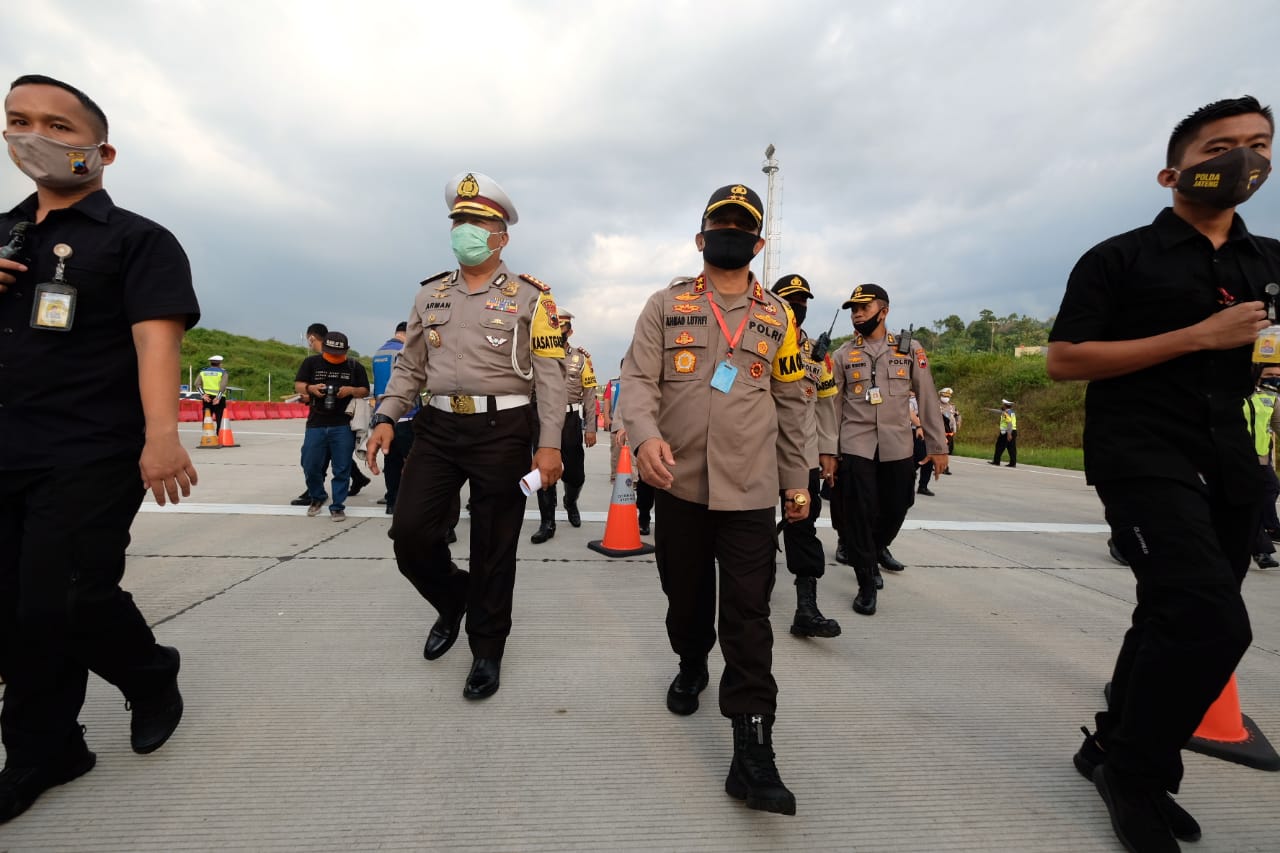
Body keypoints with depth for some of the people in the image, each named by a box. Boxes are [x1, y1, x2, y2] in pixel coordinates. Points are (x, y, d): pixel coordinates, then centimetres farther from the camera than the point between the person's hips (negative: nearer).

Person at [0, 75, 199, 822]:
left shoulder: (138, 240, -2)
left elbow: (156, 338, -16)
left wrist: (162, 435, -29)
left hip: (92, 457, -6)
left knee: (66, 603, -8)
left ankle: (153, 678, 21)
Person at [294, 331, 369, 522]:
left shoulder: (355, 366, 5)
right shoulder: (311, 362, 6)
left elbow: (365, 391, 8)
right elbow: (298, 385, 8)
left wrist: (351, 390, -12)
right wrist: (310, 388, -14)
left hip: (343, 426, -1)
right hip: (316, 424, 1)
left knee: (342, 469, 0)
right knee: (310, 466, 6)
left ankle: (337, 506, 12)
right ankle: (317, 498, 32)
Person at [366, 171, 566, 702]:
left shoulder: (530, 298, 0)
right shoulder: (430, 295, 14)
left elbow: (552, 375, -6)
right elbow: (409, 366, 17)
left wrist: (550, 443, -14)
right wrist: (386, 418, 3)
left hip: (503, 430, -4)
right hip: (438, 427, 4)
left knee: (493, 546, 3)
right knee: (410, 533, 0)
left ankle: (487, 650, 23)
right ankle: (452, 600, 32)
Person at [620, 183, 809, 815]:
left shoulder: (777, 317, 9)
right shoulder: (665, 305, 4)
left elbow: (789, 405, 12)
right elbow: (637, 378, -6)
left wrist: (796, 479, 11)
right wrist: (645, 434, -27)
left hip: (749, 491, 0)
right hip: (678, 483, 1)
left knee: (748, 615, -1)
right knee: (685, 593, 17)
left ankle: (752, 751, 7)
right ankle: (691, 665, 46)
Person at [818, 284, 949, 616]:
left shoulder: (910, 351, 4)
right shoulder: (842, 355, 3)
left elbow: (928, 399, 5)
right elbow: (832, 405, 1)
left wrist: (938, 446, 3)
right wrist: (828, 451, -4)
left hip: (899, 447, 1)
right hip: (856, 447, -1)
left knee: (896, 508, 12)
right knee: (859, 513, -4)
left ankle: (879, 548, 45)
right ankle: (866, 585, 10)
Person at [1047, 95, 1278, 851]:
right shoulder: (1118, 258, -1)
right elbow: (1063, 361, -11)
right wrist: (1200, 335, -15)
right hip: (1141, 459, -6)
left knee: (1174, 620, 12)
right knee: (1211, 621, -19)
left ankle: (1111, 747, 32)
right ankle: (1138, 772, 5)